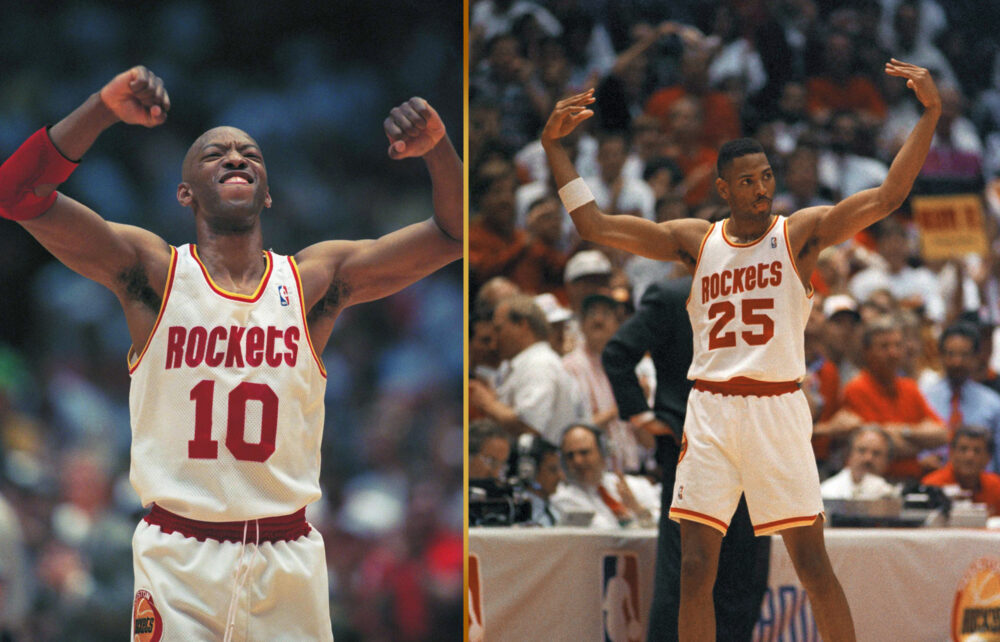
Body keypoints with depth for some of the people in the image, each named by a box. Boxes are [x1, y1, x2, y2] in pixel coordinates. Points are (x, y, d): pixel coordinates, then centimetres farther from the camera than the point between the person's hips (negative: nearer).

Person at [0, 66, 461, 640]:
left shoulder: (315, 280, 6)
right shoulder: (153, 273, 0)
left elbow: (454, 234, 3)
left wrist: (437, 148, -16)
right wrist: (104, 109, -23)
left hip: (288, 555, 2)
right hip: (178, 553, -2)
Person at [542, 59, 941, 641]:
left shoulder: (801, 233, 2)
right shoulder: (695, 240, 9)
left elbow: (888, 197, -9)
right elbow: (594, 225, 8)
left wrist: (930, 115, -17)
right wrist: (554, 146, 5)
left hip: (777, 411, -2)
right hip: (710, 411, 2)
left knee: (813, 565, -2)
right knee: (696, 567, -1)